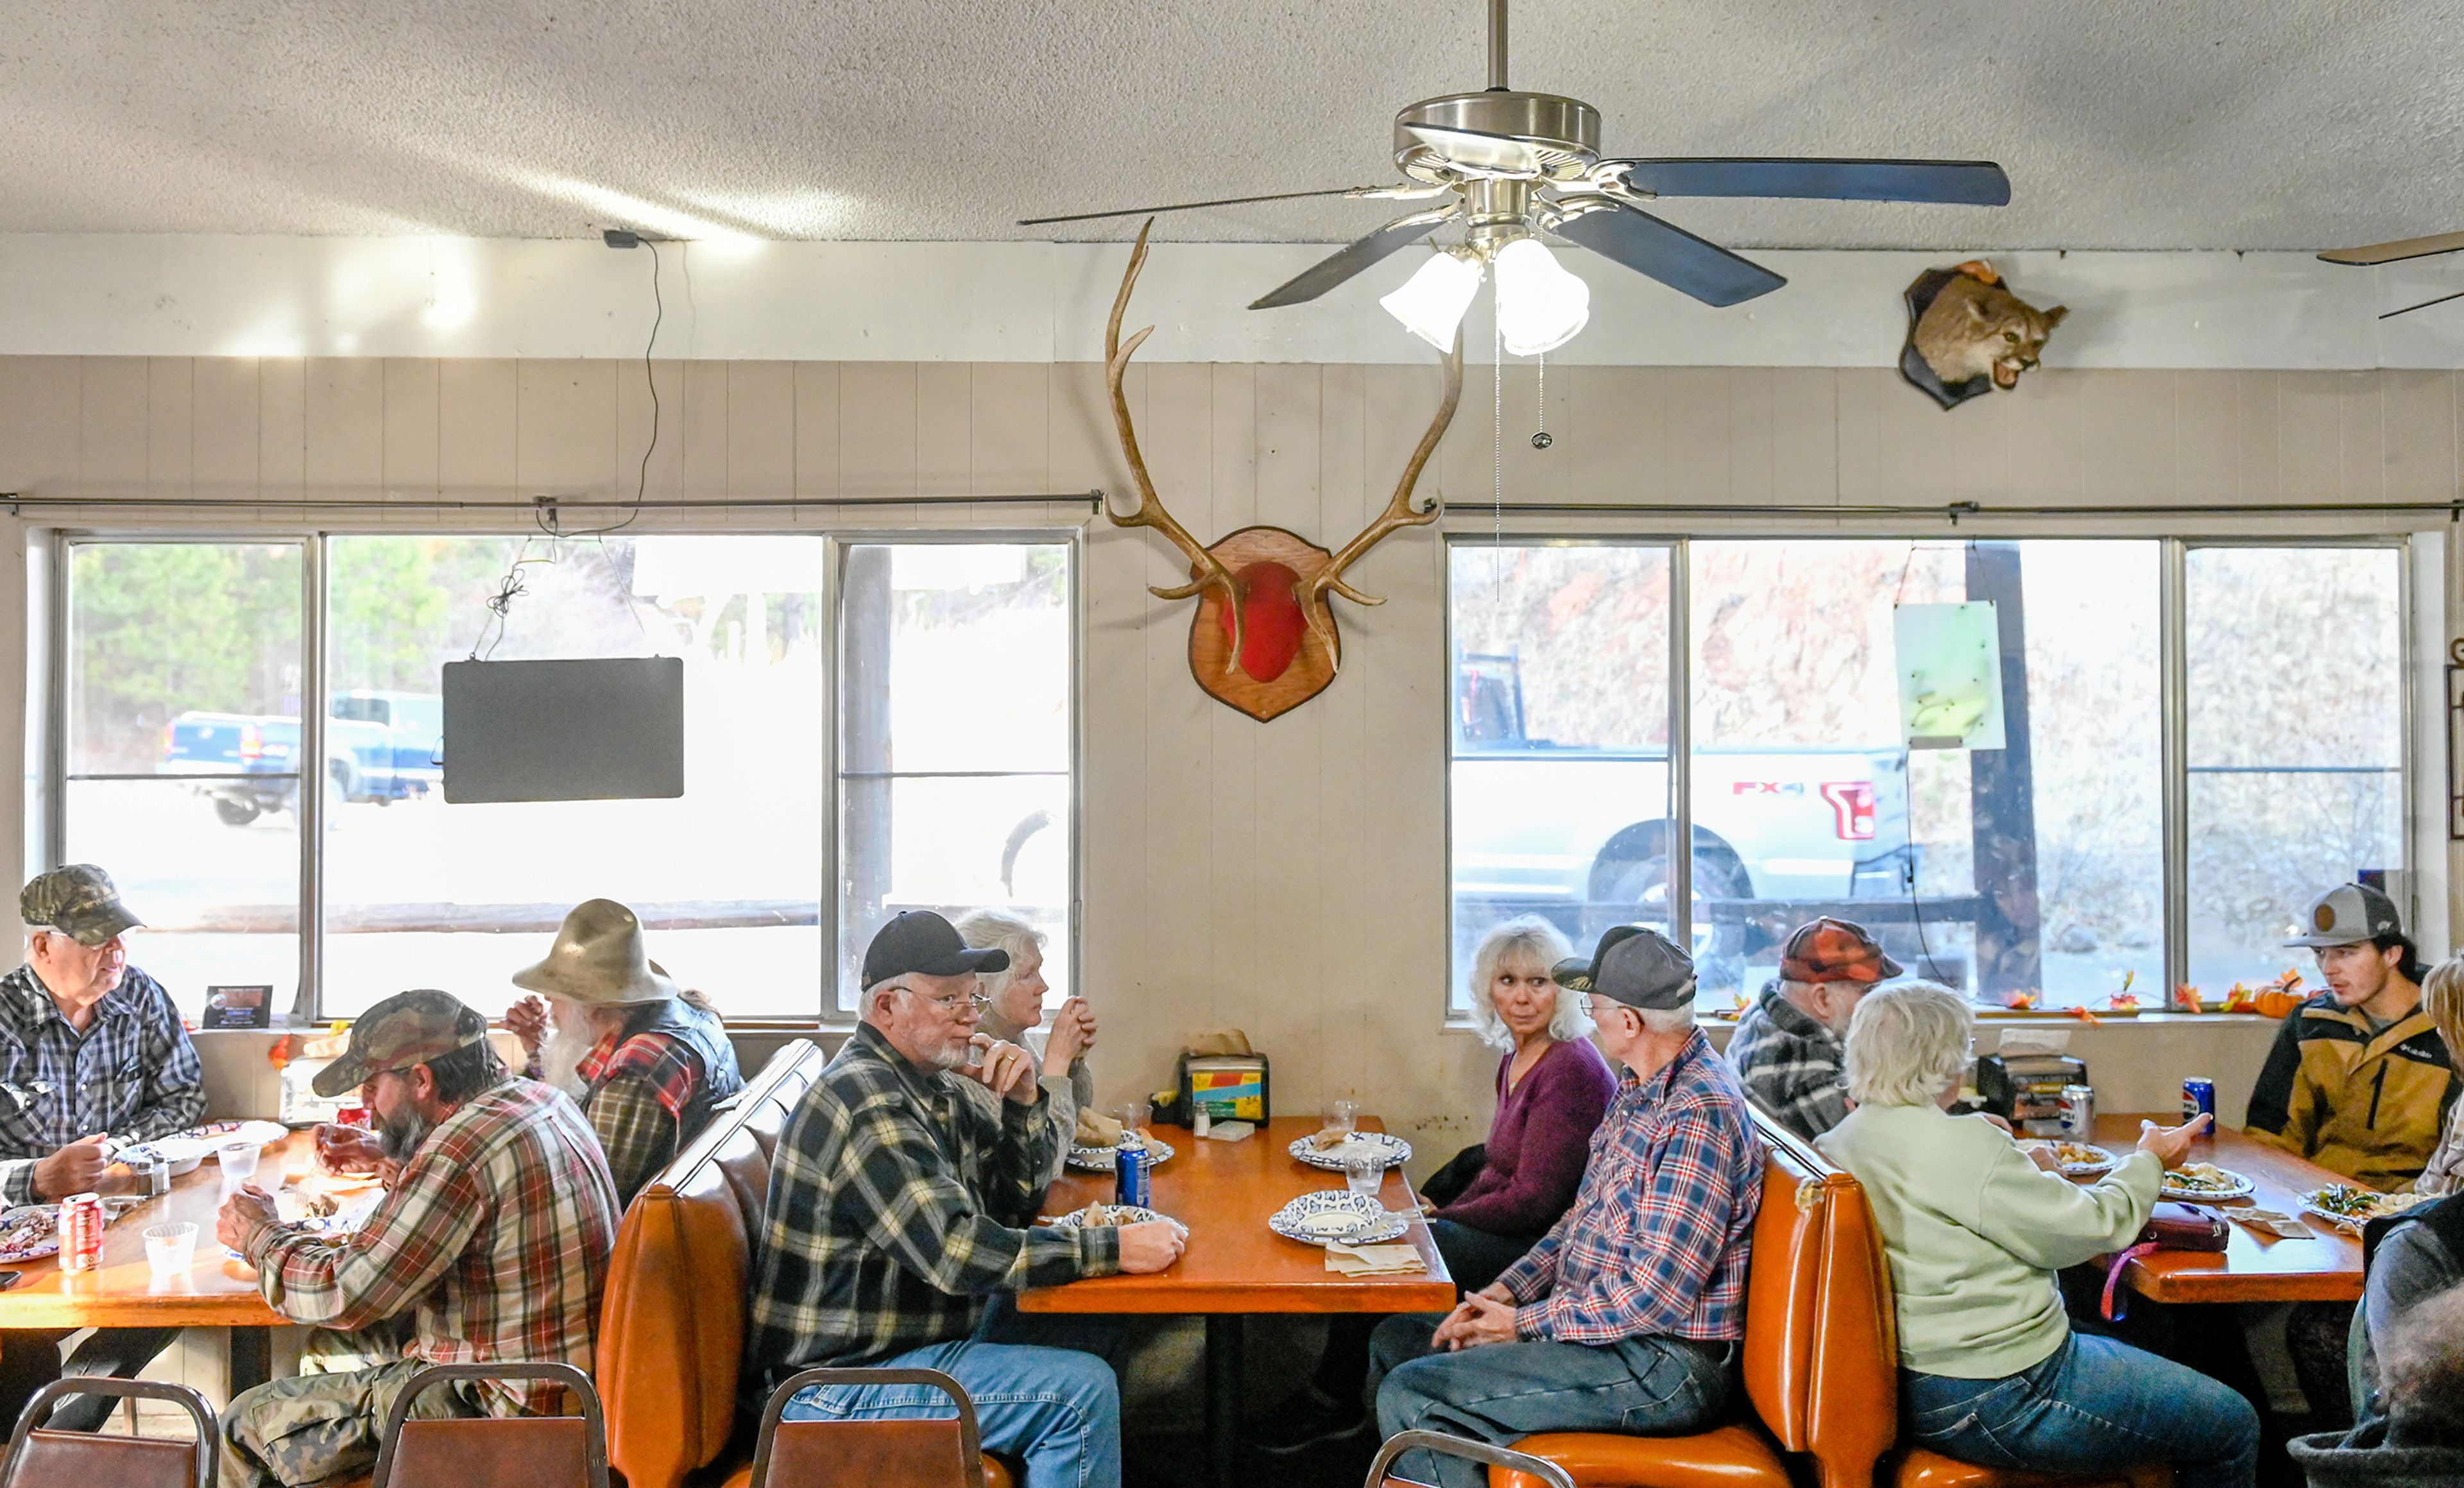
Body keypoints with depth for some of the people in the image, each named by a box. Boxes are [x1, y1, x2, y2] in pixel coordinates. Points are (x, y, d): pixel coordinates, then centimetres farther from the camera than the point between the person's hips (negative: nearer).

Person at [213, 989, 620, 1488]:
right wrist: (388, 1162, 19)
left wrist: (259, 1234, 0)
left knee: (248, 1423, 5)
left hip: (501, 1406, -10)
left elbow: (343, 1295, -18)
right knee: (330, 1346, 26)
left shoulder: (464, 1149, -25)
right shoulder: (540, 1098, 3)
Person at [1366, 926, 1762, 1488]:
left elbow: (1656, 1296, -26)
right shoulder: (1637, 1088, 9)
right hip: (1596, 1322, 10)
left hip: (1666, 1366, -10)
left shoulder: (1699, 1115, -24)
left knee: (1410, 1395, -19)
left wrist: (1525, 1323, -15)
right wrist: (1505, 1292, 3)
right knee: (1396, 1341, 12)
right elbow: (1584, 1217, 17)